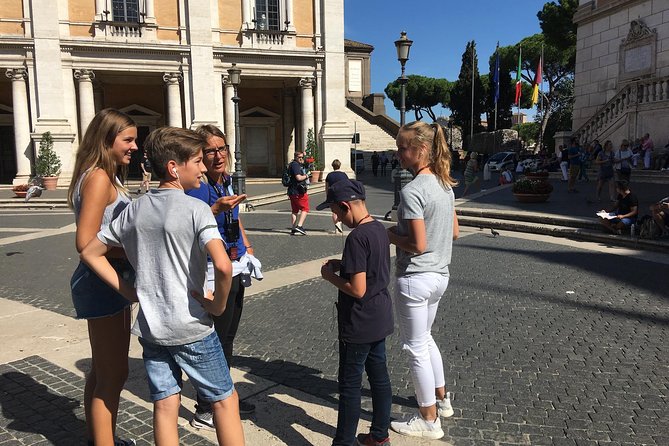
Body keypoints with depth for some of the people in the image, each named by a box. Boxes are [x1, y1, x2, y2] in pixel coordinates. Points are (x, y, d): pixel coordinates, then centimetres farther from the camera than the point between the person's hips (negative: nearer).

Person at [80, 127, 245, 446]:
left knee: (164, 405, 15)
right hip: (191, 328, -5)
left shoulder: (135, 210, 3)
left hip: (150, 326, 6)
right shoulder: (196, 209, -16)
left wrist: (127, 291, 9)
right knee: (225, 399, 12)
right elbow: (222, 266, -31)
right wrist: (218, 304, -13)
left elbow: (90, 254, 11)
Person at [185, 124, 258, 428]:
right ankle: (205, 412, 15)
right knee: (215, 342, -1)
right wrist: (217, 208, -35)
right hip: (213, 271, -9)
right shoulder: (197, 186, -17)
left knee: (228, 338, 20)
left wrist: (248, 249, 19)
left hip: (235, 270, 9)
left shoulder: (226, 181, 8)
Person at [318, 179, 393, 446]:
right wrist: (342, 265, 8)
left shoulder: (356, 238, -24)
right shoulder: (380, 229, 3)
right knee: (379, 377, 18)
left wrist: (330, 276, -11)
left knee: (350, 385, 5)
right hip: (380, 320, 9)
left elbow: (357, 290, -25)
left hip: (359, 325, -9)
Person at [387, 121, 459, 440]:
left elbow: (417, 244, -24)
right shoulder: (445, 185, 5)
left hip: (415, 279, -9)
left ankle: (429, 420, 22)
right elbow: (454, 232, 12)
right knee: (425, 338, 27)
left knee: (416, 347, 7)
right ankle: (441, 399, 41)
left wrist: (391, 236, -7)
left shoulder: (412, 191, -22)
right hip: (439, 275, 9)